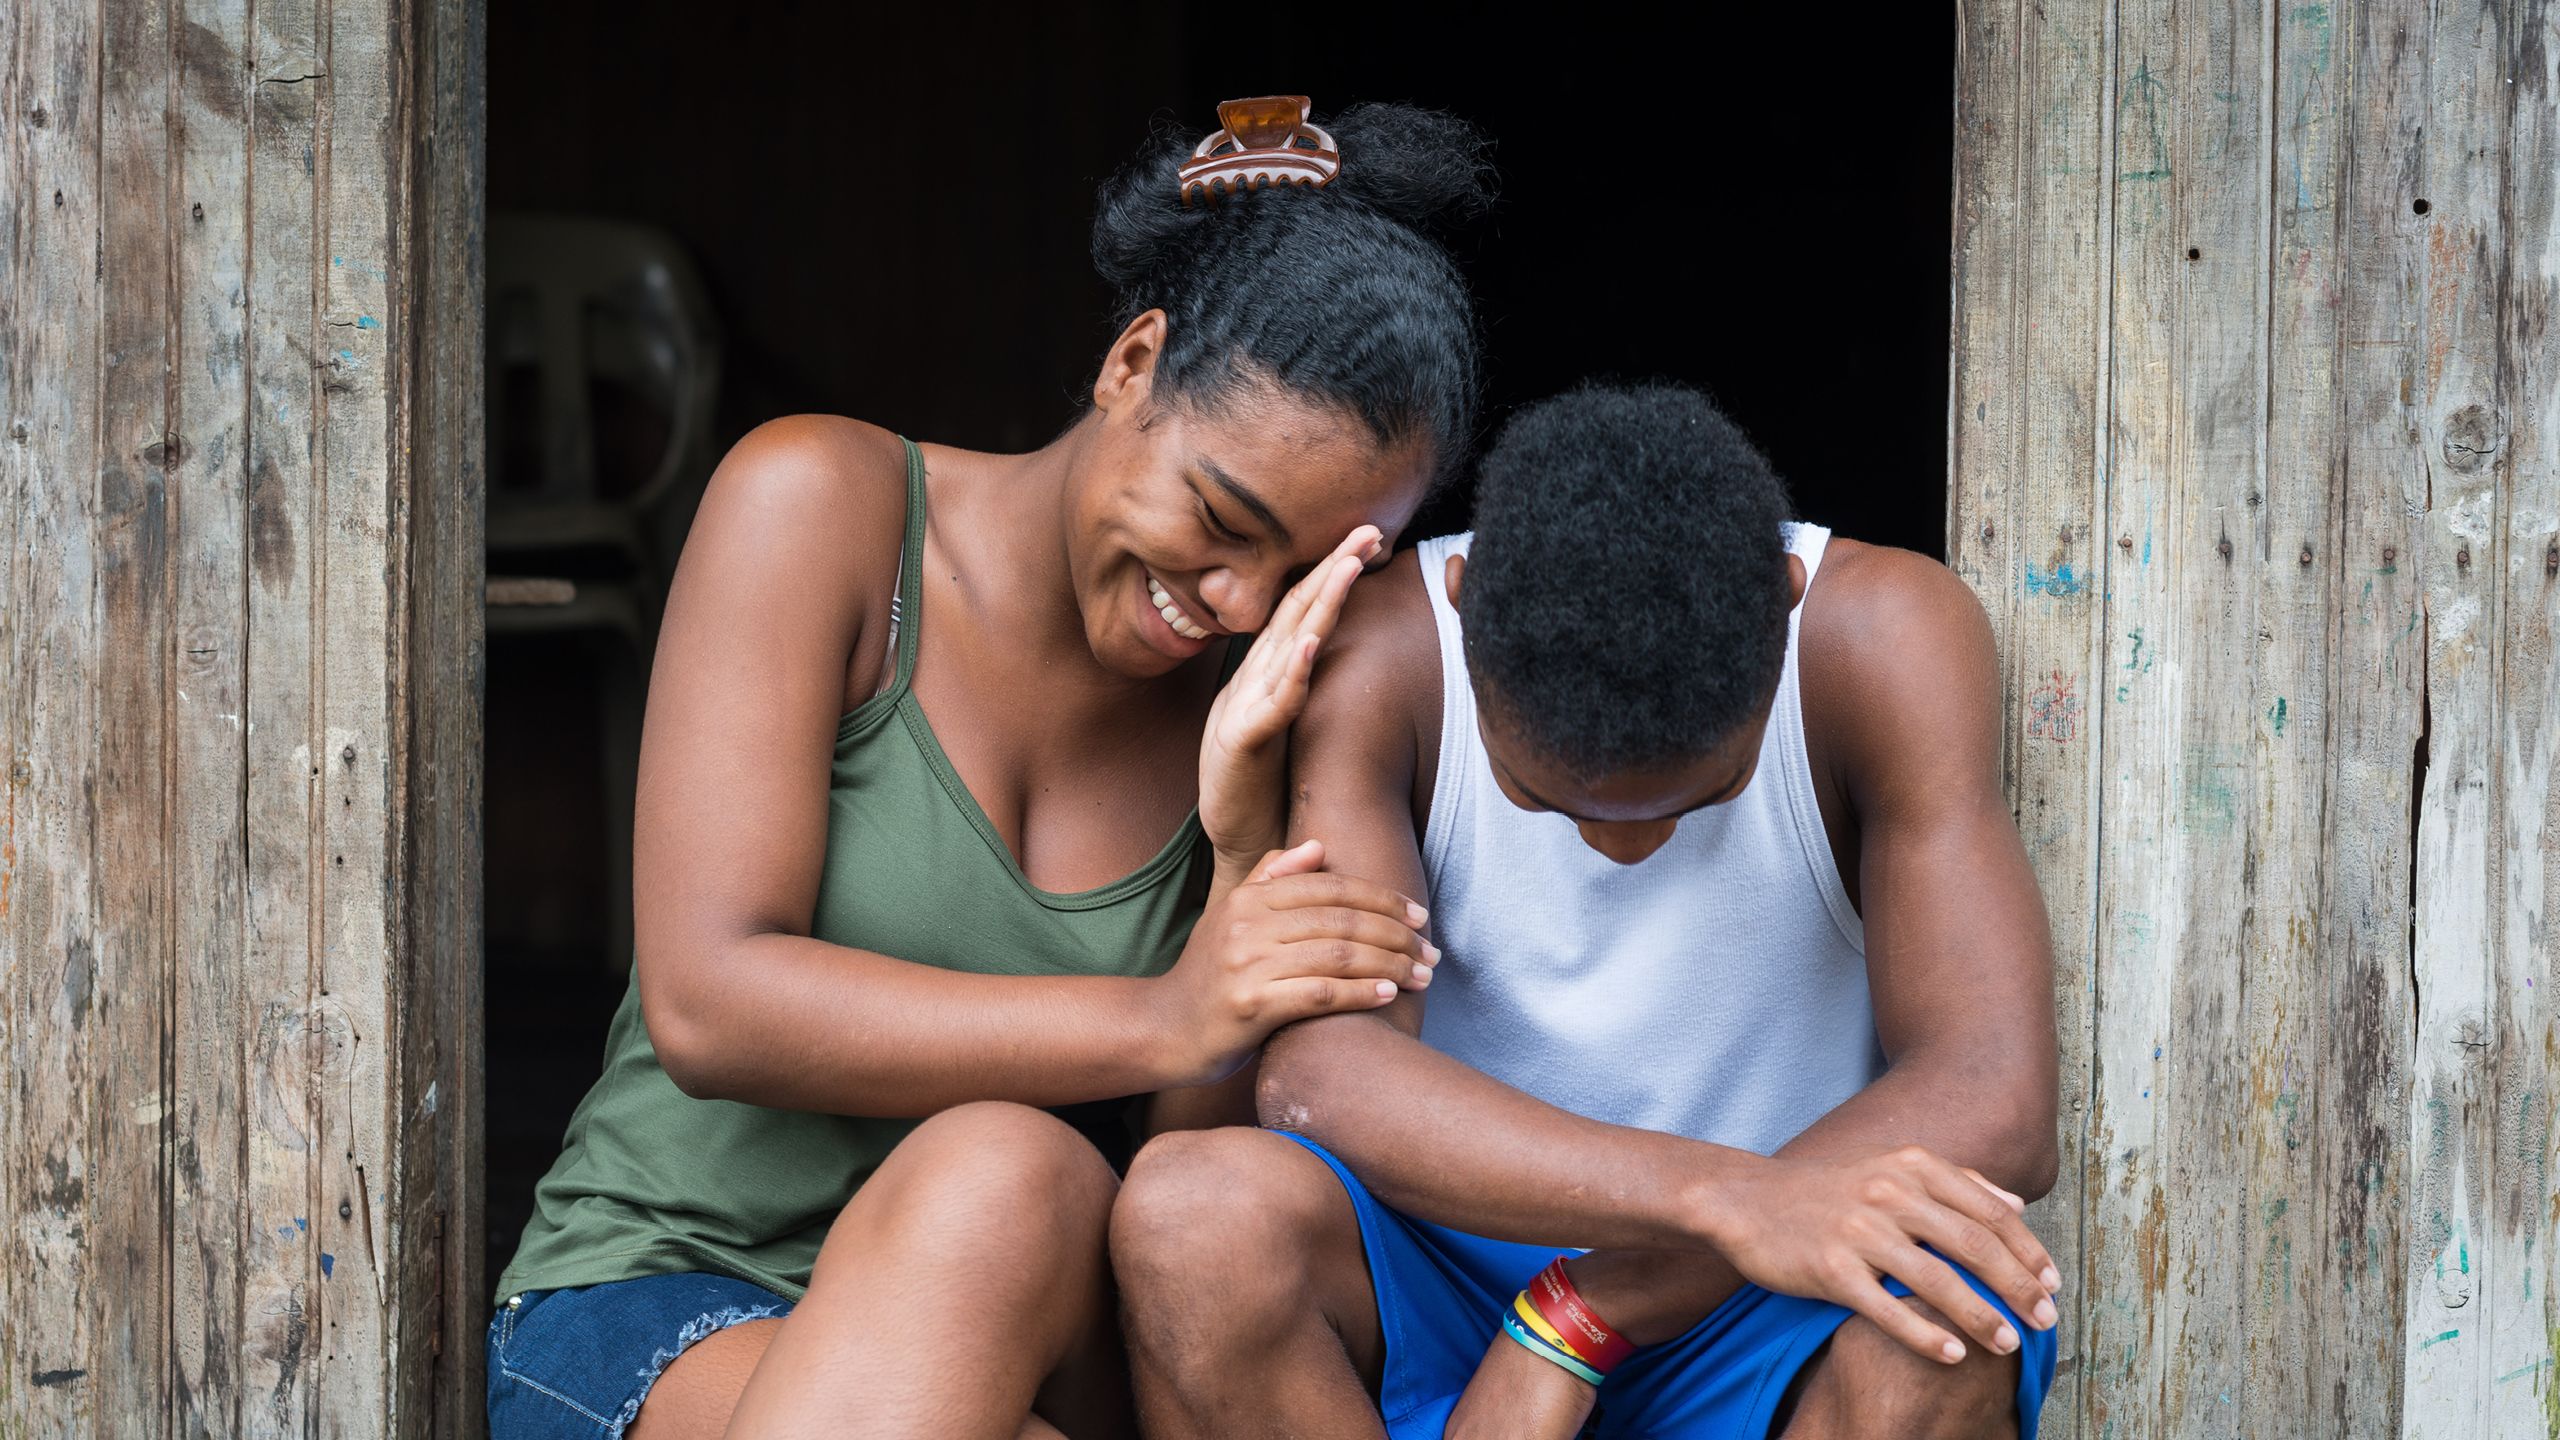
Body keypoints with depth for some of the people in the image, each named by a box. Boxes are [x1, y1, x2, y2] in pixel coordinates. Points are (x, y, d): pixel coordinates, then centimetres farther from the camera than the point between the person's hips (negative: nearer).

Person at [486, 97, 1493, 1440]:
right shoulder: (821, 500, -5)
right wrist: (1159, 1021, -23)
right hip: (650, 1315, -3)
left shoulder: (1251, 705, 4)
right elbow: (705, 1005, -15)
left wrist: (1246, 835, -15)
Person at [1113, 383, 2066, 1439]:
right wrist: (1717, 1193, -43)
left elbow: (1993, 1110, -24)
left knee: (1956, 1323, -36)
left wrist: (1572, 1326, -28)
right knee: (1194, 1215, -32)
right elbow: (1312, 1070, -29)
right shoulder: (1376, 656, -15)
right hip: (1441, 1289, 1)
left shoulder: (1889, 638, -15)